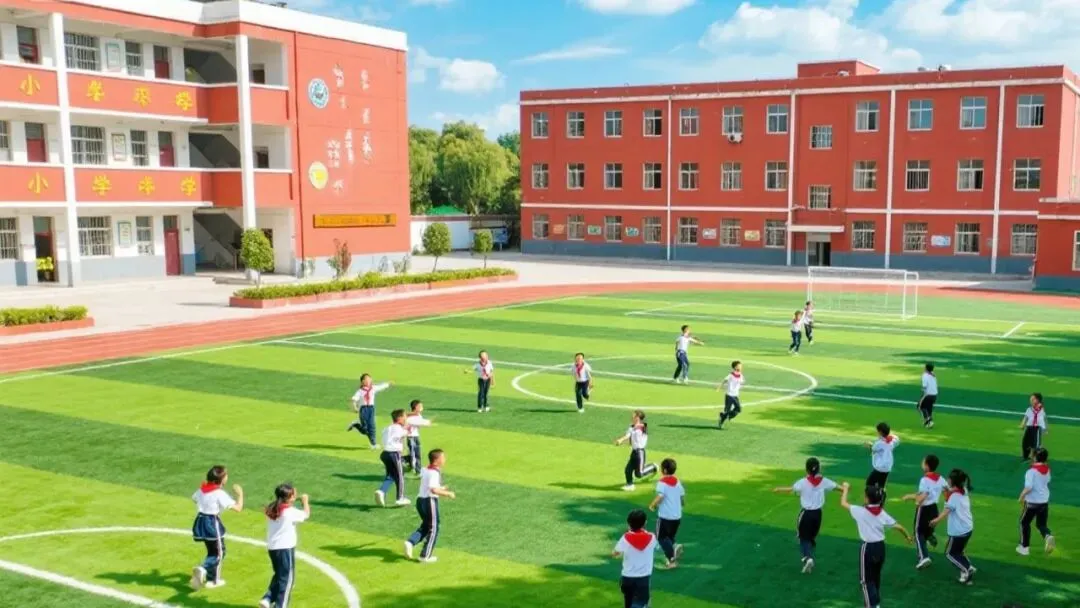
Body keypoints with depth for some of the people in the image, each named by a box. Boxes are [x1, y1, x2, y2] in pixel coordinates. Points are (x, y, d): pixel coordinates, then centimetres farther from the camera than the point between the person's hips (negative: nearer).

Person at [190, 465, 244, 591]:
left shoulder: (201, 489, 4)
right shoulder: (220, 494, -17)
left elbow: (194, 498, 27)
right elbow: (238, 508, -20)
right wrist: (240, 494, -5)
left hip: (200, 521, 8)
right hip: (212, 523, -8)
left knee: (212, 551, 21)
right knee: (219, 553, 7)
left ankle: (213, 579, 23)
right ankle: (202, 569, -15)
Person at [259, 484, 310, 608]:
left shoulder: (272, 510, 4)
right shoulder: (290, 512, -15)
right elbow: (306, 515, -2)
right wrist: (305, 501, 14)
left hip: (272, 547, 7)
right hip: (285, 548, -7)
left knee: (279, 575, 24)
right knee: (287, 577, 5)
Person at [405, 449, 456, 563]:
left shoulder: (425, 470, 11)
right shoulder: (434, 473, -18)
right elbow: (433, 490, -29)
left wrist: (441, 488, 25)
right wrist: (448, 494, -21)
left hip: (420, 499, 9)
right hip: (430, 501, -9)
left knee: (425, 525, 22)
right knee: (433, 528, 5)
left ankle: (411, 542, 2)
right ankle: (426, 555, 9)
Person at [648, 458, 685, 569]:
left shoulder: (662, 482, -15)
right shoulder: (677, 481, 5)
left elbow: (660, 497, -27)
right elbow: (683, 496, 9)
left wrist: (652, 505, -10)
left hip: (665, 515, -6)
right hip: (677, 515, 6)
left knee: (661, 537, 8)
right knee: (670, 536, 23)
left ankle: (671, 555, -11)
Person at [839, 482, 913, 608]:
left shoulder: (861, 512, -16)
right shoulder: (882, 513, -1)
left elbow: (843, 503, -6)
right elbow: (898, 526, 6)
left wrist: (845, 488, 10)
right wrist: (907, 535, 26)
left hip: (868, 548, -6)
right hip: (880, 547, 6)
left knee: (866, 579, 4)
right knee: (876, 576, 22)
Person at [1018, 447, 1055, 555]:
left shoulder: (1031, 471, -22)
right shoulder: (1047, 469, 0)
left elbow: (1028, 488, -26)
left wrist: (1021, 497, -10)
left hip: (1032, 502, -6)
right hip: (1045, 501, 6)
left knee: (1024, 522, 15)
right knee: (1041, 524, 18)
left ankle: (1024, 547, 22)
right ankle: (1048, 536, -15)